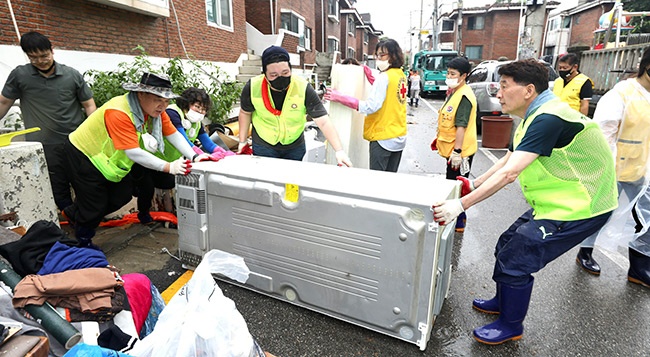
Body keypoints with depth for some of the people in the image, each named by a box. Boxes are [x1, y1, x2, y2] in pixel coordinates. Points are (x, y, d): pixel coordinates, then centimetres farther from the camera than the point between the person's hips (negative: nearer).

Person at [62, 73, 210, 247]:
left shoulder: (155, 108, -14)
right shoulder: (119, 113, -38)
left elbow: (173, 134, -17)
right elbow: (133, 152, -42)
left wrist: (194, 156, -30)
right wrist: (168, 167, -47)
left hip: (109, 157, 8)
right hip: (84, 154, -7)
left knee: (122, 195, 11)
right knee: (96, 204, 1)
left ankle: (73, 214, 36)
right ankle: (83, 241, 32)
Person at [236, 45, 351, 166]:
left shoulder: (303, 88, -25)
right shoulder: (252, 88, -21)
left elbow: (324, 122, -26)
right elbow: (245, 112, 0)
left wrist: (339, 150, -36)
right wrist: (242, 141, 3)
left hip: (295, 147, 1)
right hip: (263, 146, 0)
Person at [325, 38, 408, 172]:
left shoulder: (384, 77, -15)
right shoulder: (401, 75, 10)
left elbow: (371, 107, -22)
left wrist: (340, 98, -20)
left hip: (383, 138, -8)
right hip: (399, 136, 8)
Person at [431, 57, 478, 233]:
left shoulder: (464, 96, -19)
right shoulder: (454, 92, 12)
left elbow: (461, 126, -24)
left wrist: (457, 151, -25)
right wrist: (439, 138, 22)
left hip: (459, 151, -10)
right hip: (452, 148, 10)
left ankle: (458, 222, 14)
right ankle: (458, 217, 35)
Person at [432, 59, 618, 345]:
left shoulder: (548, 118, -26)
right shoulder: (535, 117, 8)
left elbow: (509, 173, -33)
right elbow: (507, 160, 15)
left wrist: (461, 205, -32)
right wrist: (474, 185, 10)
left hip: (578, 208, -10)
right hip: (555, 203, 10)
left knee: (515, 262, -5)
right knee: (507, 246, 15)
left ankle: (511, 326, 18)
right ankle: (502, 302, 38)